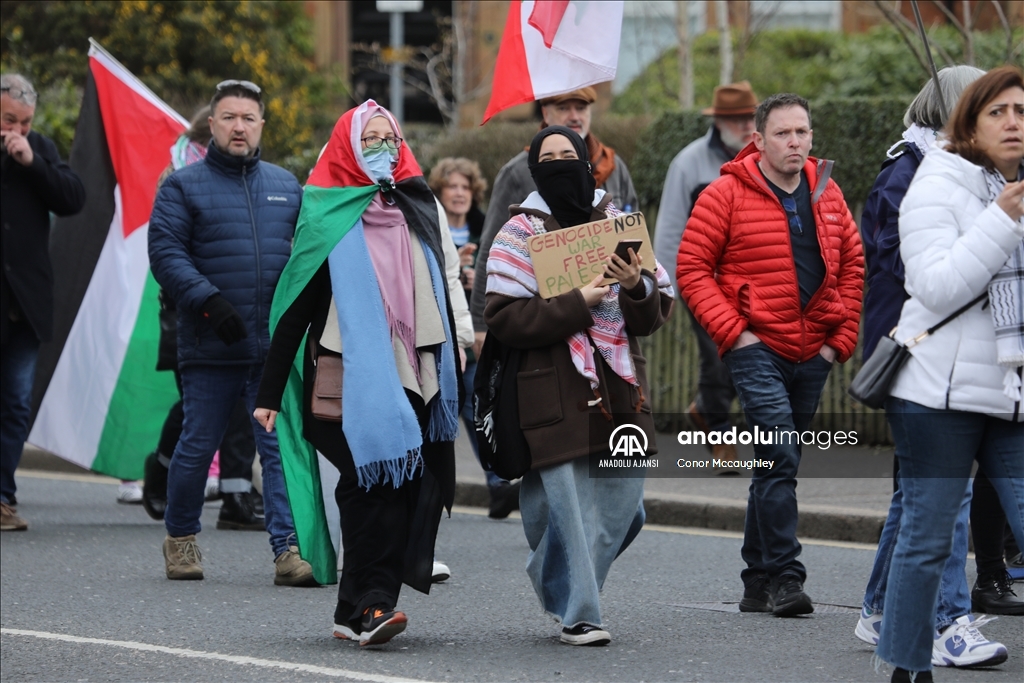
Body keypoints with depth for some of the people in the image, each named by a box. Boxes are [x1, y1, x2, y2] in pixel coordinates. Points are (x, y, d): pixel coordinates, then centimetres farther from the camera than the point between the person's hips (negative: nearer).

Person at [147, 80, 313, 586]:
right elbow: (165, 253, -7)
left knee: (281, 447, -6)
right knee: (197, 446, 7)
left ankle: (288, 550, -8)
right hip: (210, 348, -2)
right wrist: (208, 300, -18)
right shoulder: (183, 187, 2)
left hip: (276, 348, 2)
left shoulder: (286, 186, 14)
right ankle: (180, 538, 25)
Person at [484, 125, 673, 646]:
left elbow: (658, 312, 11)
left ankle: (554, 579, 29)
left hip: (619, 388, 4)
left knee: (622, 502, 5)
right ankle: (578, 613, 5)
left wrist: (637, 287, -11)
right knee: (571, 504, -7)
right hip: (556, 394, -4)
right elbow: (503, 318, -10)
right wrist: (578, 304, -17)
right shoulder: (521, 234, 2)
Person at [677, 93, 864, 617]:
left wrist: (842, 337, 7)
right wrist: (732, 331, -13)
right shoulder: (726, 195, -7)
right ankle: (784, 577, -16)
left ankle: (758, 582, 20)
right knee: (780, 458, -17)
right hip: (756, 348, -5)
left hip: (812, 354, 5)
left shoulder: (826, 193, 9)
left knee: (776, 465, 12)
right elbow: (692, 267, -7)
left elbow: (851, 264, 16)